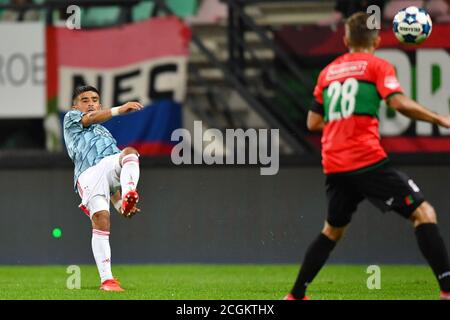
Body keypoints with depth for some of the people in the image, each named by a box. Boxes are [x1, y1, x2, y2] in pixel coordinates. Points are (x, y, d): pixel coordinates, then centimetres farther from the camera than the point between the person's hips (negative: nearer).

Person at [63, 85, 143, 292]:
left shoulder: (105, 134, 42)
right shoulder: (71, 119, 29)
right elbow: (90, 119, 4)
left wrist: (119, 204, 19)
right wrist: (119, 110, -11)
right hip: (88, 176, -4)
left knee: (129, 152, -29)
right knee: (101, 219, -23)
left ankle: (128, 196, -56)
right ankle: (106, 280, -24)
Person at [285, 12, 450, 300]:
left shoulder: (328, 71, 19)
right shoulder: (377, 66, 2)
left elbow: (313, 122, 23)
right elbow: (400, 103, -13)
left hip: (334, 165, 6)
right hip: (367, 160, -6)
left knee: (333, 230, 25)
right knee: (423, 213, -6)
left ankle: (296, 295, 25)